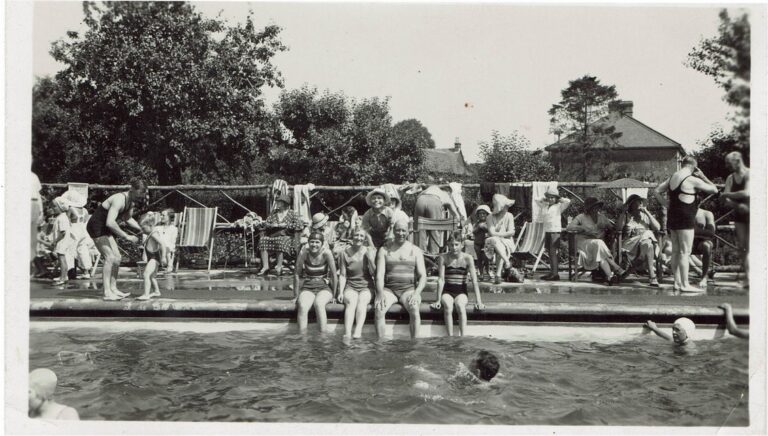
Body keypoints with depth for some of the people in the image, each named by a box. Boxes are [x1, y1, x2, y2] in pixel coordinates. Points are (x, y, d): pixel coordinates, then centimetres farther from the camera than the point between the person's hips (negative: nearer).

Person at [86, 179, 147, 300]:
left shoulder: (131, 201, 1)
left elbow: (127, 219, 17)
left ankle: (113, 289, 15)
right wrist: (127, 236, -33)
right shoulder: (119, 200, -29)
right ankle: (107, 293, -16)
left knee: (117, 258, 8)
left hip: (104, 228, 10)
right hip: (96, 227, -10)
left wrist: (142, 229, 4)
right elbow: (110, 222, -39)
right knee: (109, 258, -16)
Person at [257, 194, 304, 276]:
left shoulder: (291, 213, 7)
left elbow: (300, 225, -5)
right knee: (263, 239, -26)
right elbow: (265, 224, 15)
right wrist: (272, 225, -7)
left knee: (280, 242, -38)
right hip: (272, 236, 4)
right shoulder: (273, 212, 20)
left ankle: (279, 266, -35)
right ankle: (265, 266, -28)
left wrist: (286, 225, -10)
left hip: (286, 236, -4)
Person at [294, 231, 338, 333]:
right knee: (302, 306, -29)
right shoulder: (304, 253, -9)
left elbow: (334, 275, -7)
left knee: (318, 304, -34)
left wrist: (333, 295, -2)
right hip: (308, 288, 1)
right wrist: (296, 296, 5)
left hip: (324, 287, -1)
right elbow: (297, 275, 0)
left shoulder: (326, 253, -13)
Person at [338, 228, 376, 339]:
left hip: (366, 287, 0)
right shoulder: (345, 253, 2)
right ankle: (347, 334, -45)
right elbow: (342, 275, 4)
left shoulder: (370, 252, 3)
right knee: (351, 302, -31)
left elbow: (374, 274, 1)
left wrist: (371, 259, -13)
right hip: (350, 286, 0)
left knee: (362, 300, -31)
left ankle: (357, 333, -45)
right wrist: (341, 292, -7)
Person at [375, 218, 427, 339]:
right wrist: (380, 294, -19)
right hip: (388, 289, 0)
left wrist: (417, 293, -16)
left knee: (414, 309, -32)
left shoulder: (415, 251, 9)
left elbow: (423, 276, 3)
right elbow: (379, 275, 0)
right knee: (378, 309, -30)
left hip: (408, 289, 0)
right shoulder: (384, 250, 9)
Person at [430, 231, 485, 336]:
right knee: (448, 306, -32)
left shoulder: (468, 258, -6)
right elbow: (441, 279, -8)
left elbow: (474, 280, -9)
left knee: (460, 306, -33)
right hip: (447, 291, 0)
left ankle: (462, 337, -31)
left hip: (461, 292, 0)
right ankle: (450, 337, -30)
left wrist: (478, 301, -16)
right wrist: (438, 300, -13)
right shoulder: (443, 258, -5)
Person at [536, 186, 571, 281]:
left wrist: (560, 199, -1)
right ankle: (552, 272, 14)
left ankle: (555, 274, -11)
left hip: (555, 231, -6)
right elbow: (537, 200, 25)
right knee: (550, 253, 9)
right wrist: (545, 199, 15)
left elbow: (568, 201, -16)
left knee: (554, 253, -10)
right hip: (547, 231, 6)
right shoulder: (546, 206, 15)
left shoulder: (559, 206, -2)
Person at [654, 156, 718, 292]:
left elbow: (657, 191, 16)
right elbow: (714, 189, -4)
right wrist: (703, 176, 4)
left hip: (672, 216, 8)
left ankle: (677, 282, 14)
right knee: (685, 252, -6)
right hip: (685, 219, -8)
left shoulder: (672, 177, 11)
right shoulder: (692, 180, -10)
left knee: (676, 251, 10)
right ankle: (684, 285, -5)